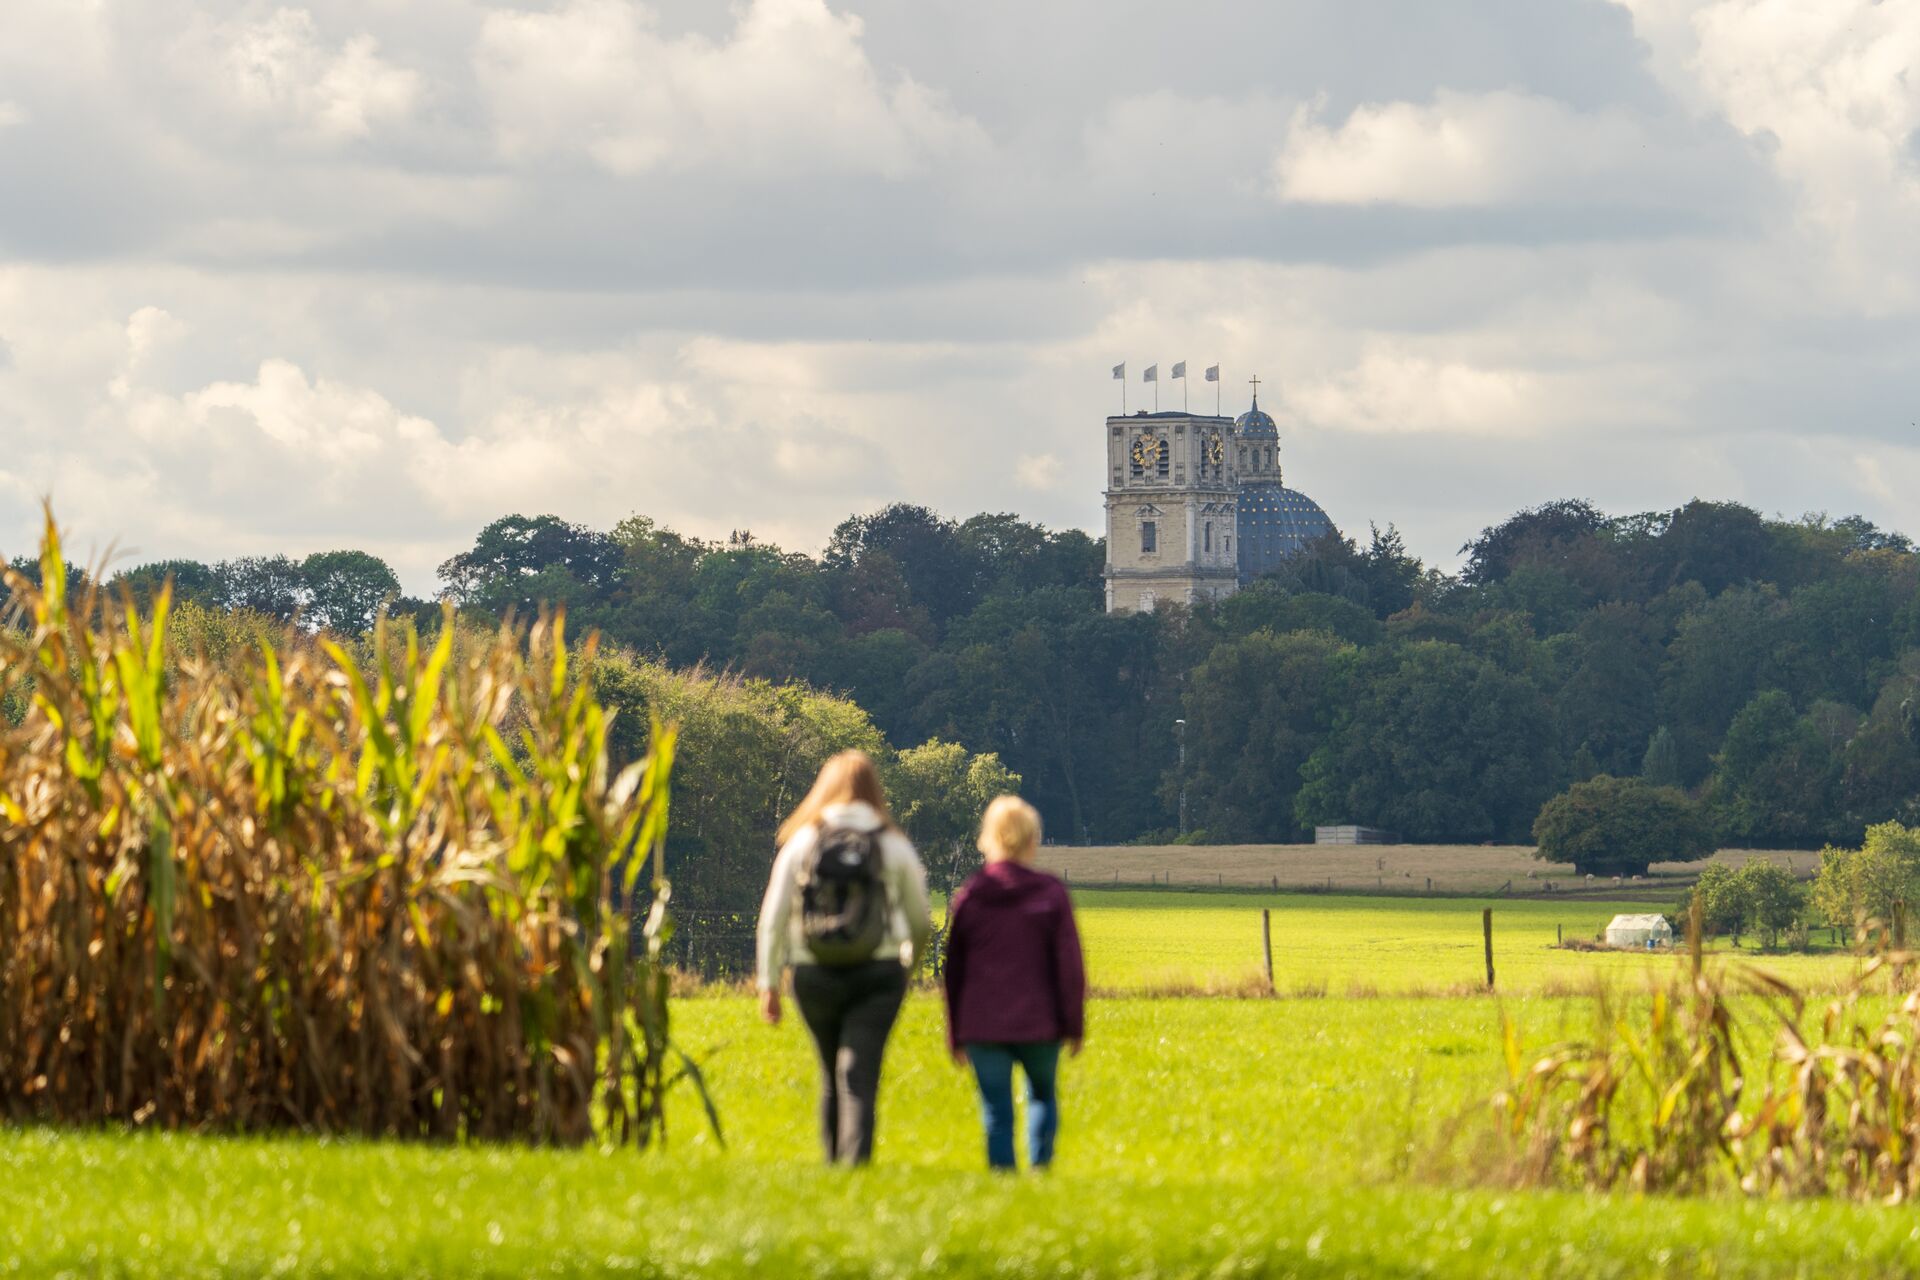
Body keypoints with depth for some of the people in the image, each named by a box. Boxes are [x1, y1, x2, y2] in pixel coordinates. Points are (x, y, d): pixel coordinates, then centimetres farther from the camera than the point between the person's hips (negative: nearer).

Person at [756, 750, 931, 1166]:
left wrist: (768, 982, 5)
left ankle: (835, 1165, 26)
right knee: (859, 1074, -7)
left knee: (832, 1076, 17)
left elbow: (774, 917, 0)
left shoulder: (801, 843, 2)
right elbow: (920, 921, 8)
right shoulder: (894, 846, 1)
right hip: (878, 973, -2)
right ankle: (855, 1160, -22)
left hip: (814, 975, 2)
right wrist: (910, 961, 28)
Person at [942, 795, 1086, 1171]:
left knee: (997, 1112, 3)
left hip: (983, 1026, 1)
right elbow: (1069, 965, -4)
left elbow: (954, 970, 7)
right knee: (1042, 1095, 19)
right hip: (1038, 1024, 0)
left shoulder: (968, 897, 1)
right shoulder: (1051, 894, -4)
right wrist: (1074, 1024, 5)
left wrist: (956, 1036, 14)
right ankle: (1040, 1163, 5)